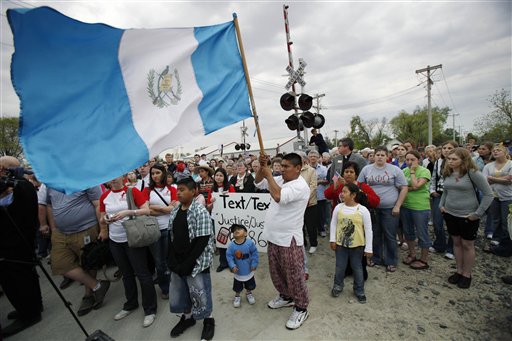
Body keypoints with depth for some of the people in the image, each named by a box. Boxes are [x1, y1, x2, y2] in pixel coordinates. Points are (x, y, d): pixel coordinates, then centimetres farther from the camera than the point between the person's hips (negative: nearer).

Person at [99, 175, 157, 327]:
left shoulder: (133, 191, -9)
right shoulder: (104, 196, 5)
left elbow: (147, 211, -14)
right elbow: (102, 220, 9)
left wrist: (127, 212, -25)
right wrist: (105, 219, -13)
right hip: (114, 241, 5)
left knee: (142, 273, 1)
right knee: (126, 274, 20)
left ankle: (150, 310, 16)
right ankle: (130, 304, 39)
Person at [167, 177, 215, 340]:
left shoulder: (200, 212, -16)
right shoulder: (174, 211, 4)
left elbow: (202, 241, -18)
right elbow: (171, 237, 8)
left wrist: (187, 264, -17)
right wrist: (173, 261, -2)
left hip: (196, 264, -6)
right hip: (177, 263, 6)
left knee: (200, 295, 8)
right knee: (178, 293, 18)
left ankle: (208, 320, 35)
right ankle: (187, 317, 46)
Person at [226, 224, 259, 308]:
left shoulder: (250, 243, -21)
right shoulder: (232, 245, -20)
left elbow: (255, 254, -11)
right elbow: (229, 256, -12)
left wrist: (254, 264, -13)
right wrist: (232, 266, -21)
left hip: (249, 271, 1)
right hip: (238, 272, 0)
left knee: (250, 286, 23)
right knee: (237, 287, 18)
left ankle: (248, 293, 53)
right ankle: (237, 296, 48)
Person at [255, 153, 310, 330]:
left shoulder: (300, 186, -21)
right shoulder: (280, 180, 5)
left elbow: (278, 196, -34)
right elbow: (259, 183, 9)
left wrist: (269, 175, -22)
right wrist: (262, 167, -8)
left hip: (289, 239, -8)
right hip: (274, 236, 8)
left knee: (294, 276, 8)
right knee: (276, 272, 23)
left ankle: (301, 309, 29)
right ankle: (286, 297, 46)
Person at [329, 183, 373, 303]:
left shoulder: (363, 210, -15)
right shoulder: (338, 208, -7)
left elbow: (368, 230, -9)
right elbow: (333, 224, 3)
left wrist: (368, 248, -7)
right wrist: (333, 240, 1)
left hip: (357, 245, -2)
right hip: (341, 243, 2)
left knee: (357, 268, 14)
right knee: (340, 267, 13)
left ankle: (359, 291, 35)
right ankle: (338, 286, 37)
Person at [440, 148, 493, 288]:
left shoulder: (472, 173, -15)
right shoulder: (447, 173, 1)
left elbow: (488, 194, -12)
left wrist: (478, 213, -13)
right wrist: (441, 205, 7)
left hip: (468, 216, -5)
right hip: (450, 214, 5)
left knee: (467, 245, 9)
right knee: (456, 242, 16)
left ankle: (467, 275, 26)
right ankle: (459, 271, 30)